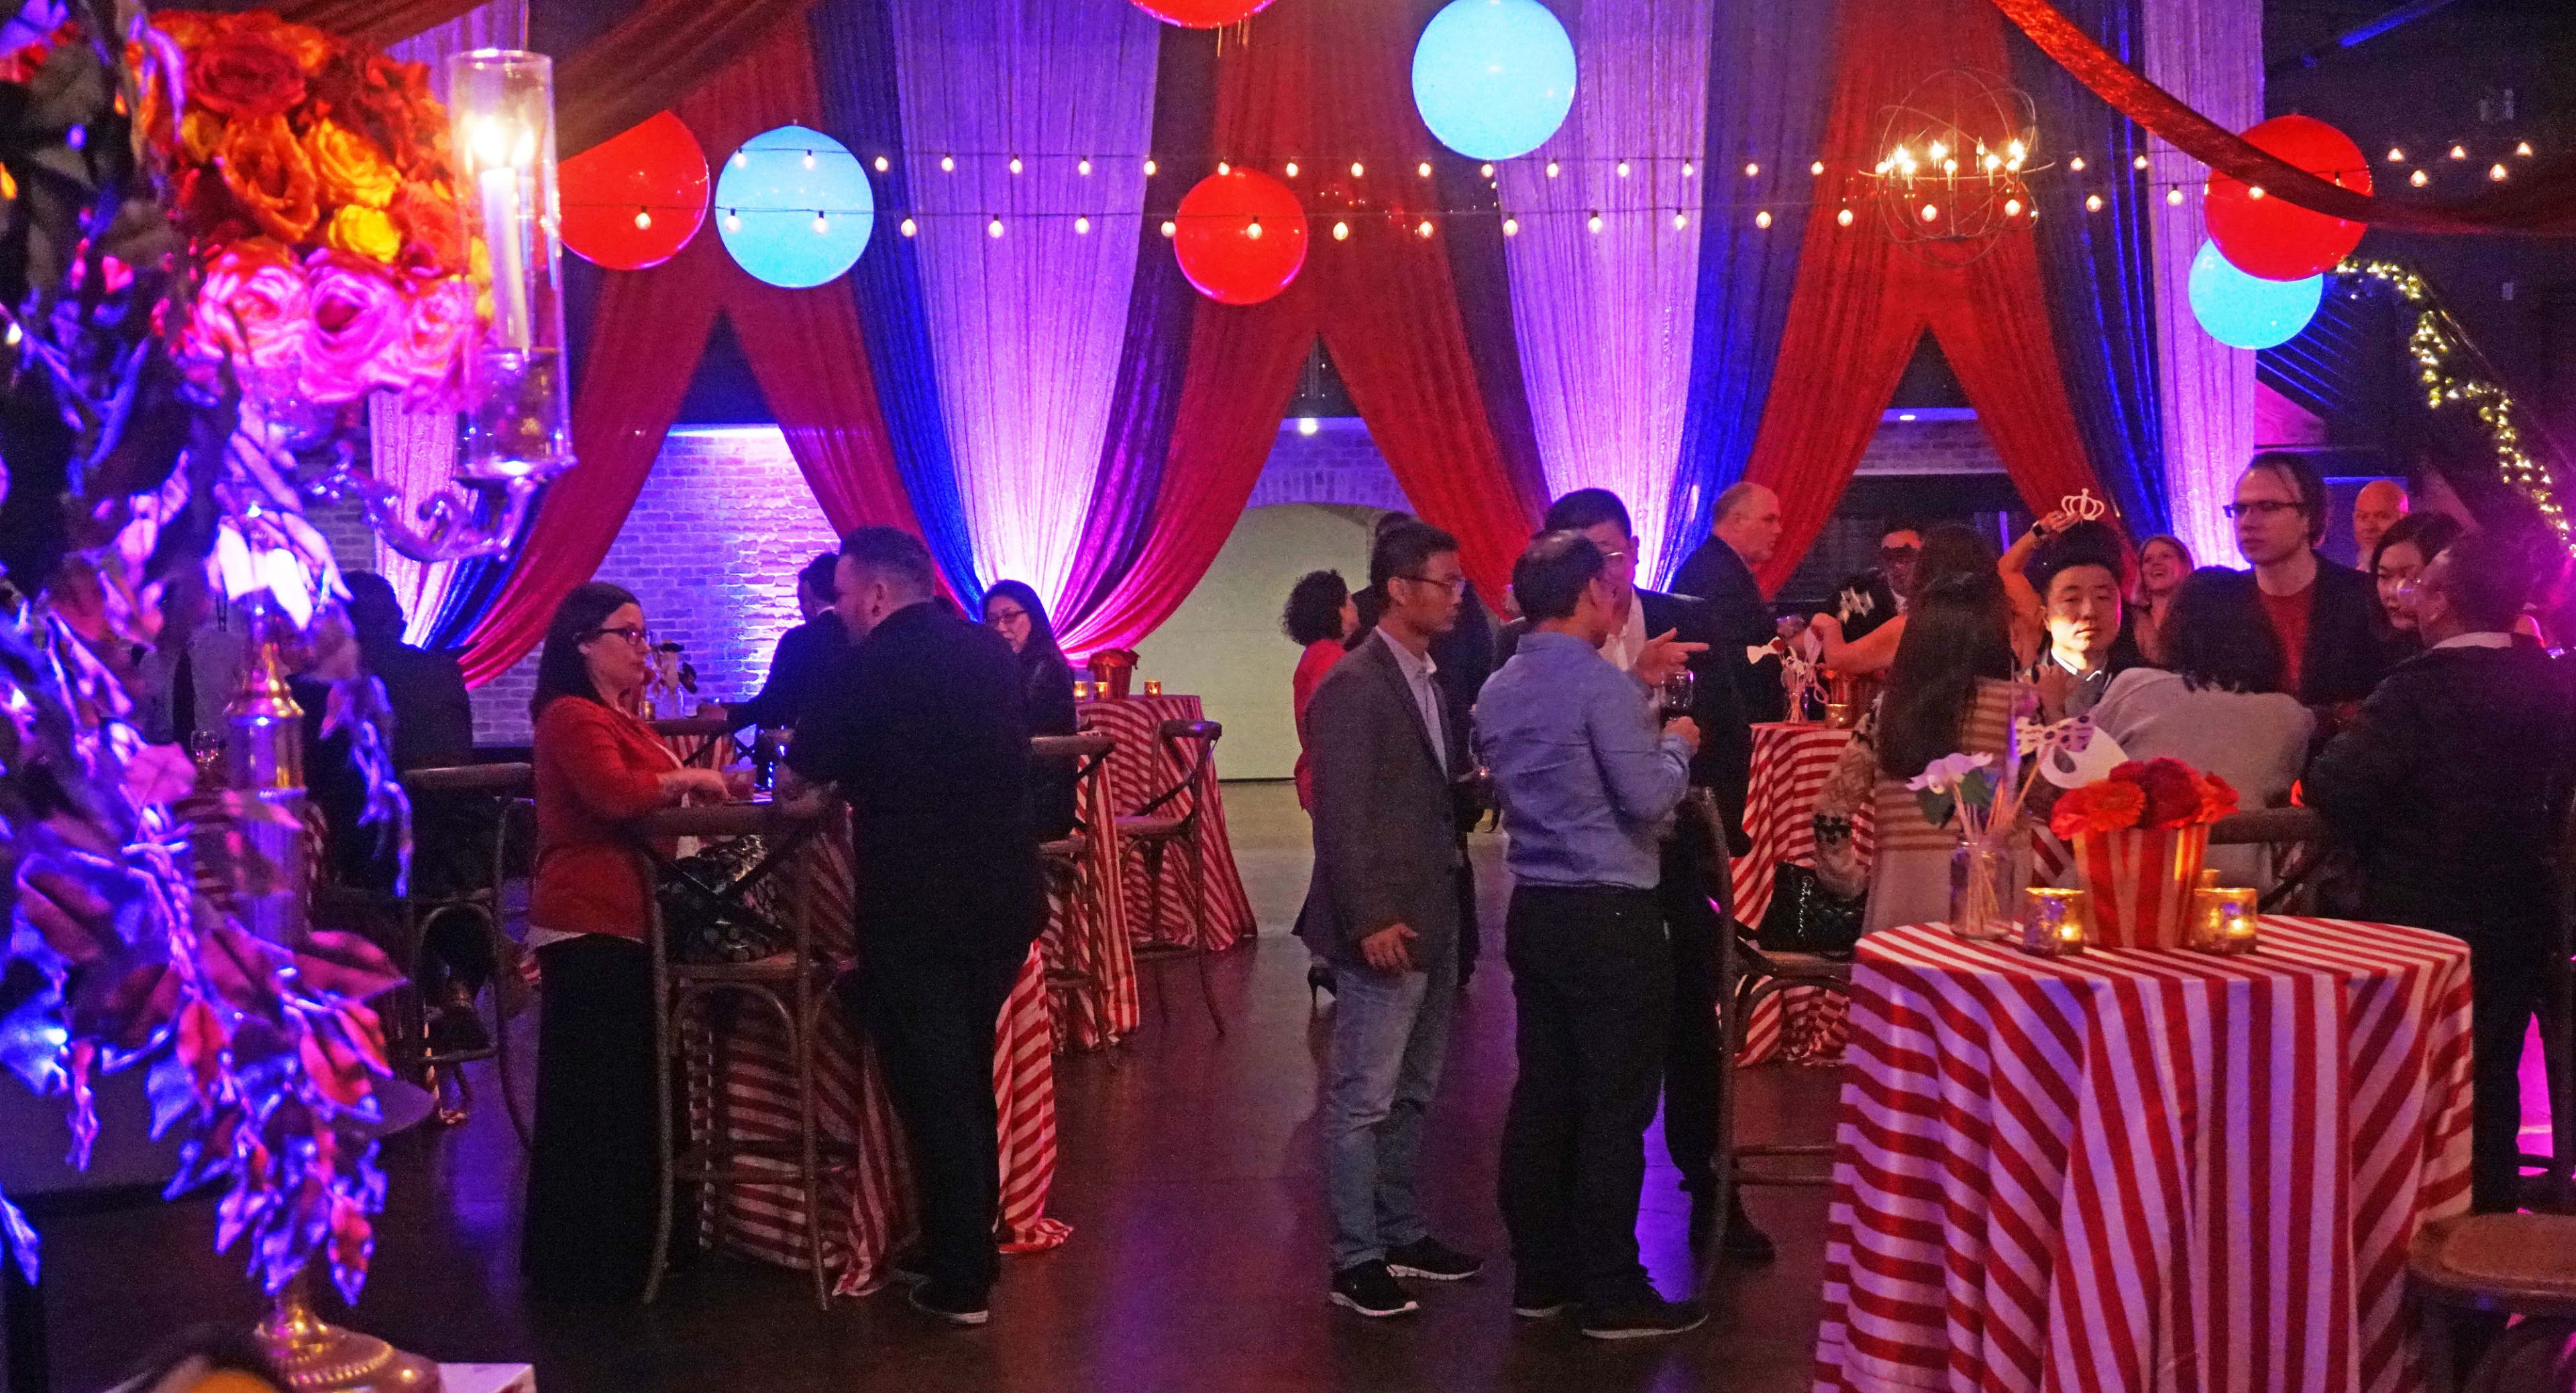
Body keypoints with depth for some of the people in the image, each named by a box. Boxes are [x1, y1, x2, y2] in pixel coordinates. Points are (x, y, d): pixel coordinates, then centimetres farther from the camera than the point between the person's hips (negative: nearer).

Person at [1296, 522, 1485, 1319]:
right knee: (1363, 1100, 0)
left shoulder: (1428, 680, 12)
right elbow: (1340, 817, -18)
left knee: (1412, 1095, 17)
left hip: (1433, 921, 9)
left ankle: (1401, 1234, 29)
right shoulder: (1354, 686, -14)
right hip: (1386, 927, -9)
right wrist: (1371, 920, -20)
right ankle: (1355, 1261, 8)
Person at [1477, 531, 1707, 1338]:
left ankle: (1541, 1273, 19)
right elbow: (1647, 798, -18)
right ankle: (1613, 1294, 5)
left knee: (1542, 1096, 12)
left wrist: (1637, 687, 23)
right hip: (1610, 916, -8)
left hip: (1536, 909, 8)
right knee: (1615, 1106, -1)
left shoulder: (1499, 690, 9)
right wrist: (1677, 742, 0)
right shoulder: (1597, 681, -16)